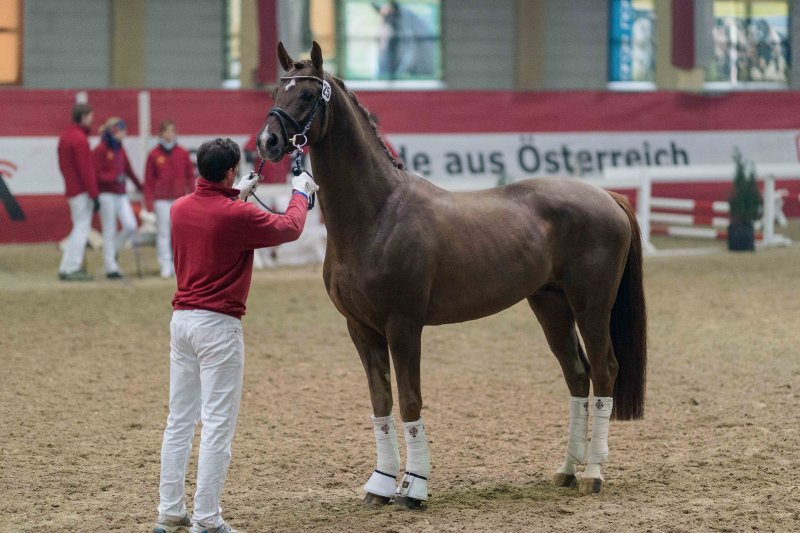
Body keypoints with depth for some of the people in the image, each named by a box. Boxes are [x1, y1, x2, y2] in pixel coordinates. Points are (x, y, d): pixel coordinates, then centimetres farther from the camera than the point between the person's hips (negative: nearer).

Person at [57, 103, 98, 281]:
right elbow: (86, 170, -19)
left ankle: (67, 268, 14)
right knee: (82, 228, -5)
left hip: (71, 190, 9)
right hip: (82, 192, -9)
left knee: (79, 228, 15)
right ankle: (71, 269, -5)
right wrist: (94, 194, -17)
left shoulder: (64, 137, 14)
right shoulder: (80, 139, -16)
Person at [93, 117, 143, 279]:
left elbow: (128, 169, 22)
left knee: (131, 226, -5)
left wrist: (140, 186, 28)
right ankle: (111, 267, 5)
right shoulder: (100, 150, -8)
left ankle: (113, 250, 19)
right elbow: (96, 174, -11)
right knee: (109, 231, -1)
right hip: (107, 194, -6)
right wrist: (114, 178, -23)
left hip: (121, 194, 6)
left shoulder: (120, 149, 12)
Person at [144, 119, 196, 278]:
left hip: (180, 198, 1)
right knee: (163, 231, -1)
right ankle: (166, 266, 2)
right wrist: (149, 202, -1)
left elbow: (190, 176, 9)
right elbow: (149, 180, 2)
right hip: (161, 199, -1)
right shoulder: (154, 155, 0)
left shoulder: (182, 153, 5)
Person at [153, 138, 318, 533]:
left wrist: (237, 196, 36)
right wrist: (301, 194, 21)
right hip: (218, 324, -7)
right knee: (218, 424, -3)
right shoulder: (238, 216, -14)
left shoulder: (180, 208, 5)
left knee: (179, 420, 12)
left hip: (182, 319, 7)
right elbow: (289, 229, 3)